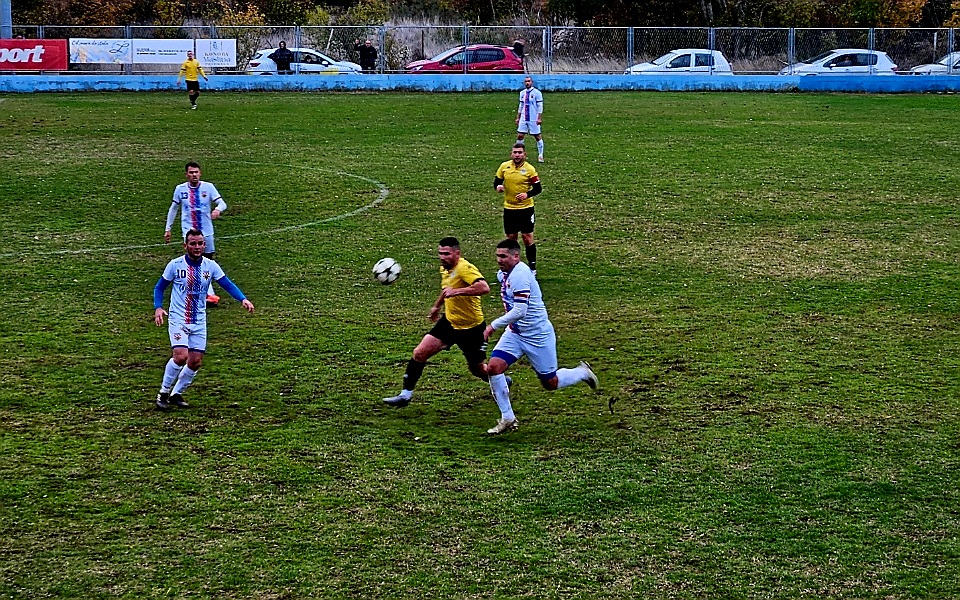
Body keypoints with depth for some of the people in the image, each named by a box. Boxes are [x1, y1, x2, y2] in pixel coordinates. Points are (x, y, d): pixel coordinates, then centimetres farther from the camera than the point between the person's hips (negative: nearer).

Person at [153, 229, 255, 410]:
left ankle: (176, 394, 22)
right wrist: (158, 308, -13)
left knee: (195, 361, 2)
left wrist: (243, 299, -21)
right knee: (181, 356, -20)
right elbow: (159, 287, 3)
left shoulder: (210, 266, 0)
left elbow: (227, 284, -4)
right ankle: (163, 392, -1)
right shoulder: (175, 265, -7)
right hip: (178, 319, -4)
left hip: (199, 321, 4)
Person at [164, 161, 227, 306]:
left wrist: (218, 209, -34)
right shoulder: (180, 189, -1)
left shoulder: (208, 187, -4)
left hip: (207, 231, 2)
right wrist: (167, 229, 11)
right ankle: (209, 294, -23)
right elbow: (173, 209, 11)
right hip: (189, 231, -2)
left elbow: (222, 203, -10)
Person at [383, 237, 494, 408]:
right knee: (420, 353, -6)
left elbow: (484, 288, -43)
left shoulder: (465, 269, -26)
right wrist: (437, 306, 33)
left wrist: (457, 291, -46)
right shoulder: (444, 269, 1)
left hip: (471, 328, -7)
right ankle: (405, 395, 2)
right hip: (449, 322, 7)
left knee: (478, 369, 10)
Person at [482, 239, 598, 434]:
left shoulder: (520, 275, -25)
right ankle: (507, 418, -1)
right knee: (493, 367, -11)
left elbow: (519, 311, -32)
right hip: (515, 333, 8)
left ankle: (582, 373, 35)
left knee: (550, 383, 5)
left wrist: (493, 326, -28)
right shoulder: (504, 274, 5)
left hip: (537, 335, -8)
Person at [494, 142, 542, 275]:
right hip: (509, 208, 3)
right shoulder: (504, 167, 0)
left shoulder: (529, 169, -8)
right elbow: (496, 182, 9)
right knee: (511, 237, 8)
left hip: (526, 208, -3)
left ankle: (532, 267, 8)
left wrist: (527, 194, -22)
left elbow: (538, 188, -5)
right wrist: (498, 187, -15)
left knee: (527, 237, -2)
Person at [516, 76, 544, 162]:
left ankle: (540, 155, 10)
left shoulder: (536, 93, -7)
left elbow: (540, 106, -8)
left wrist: (539, 118, -14)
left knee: (538, 137, 1)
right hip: (523, 119, 5)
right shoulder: (522, 93, 11)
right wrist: (518, 118, 16)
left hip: (533, 120, -5)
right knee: (520, 135, 0)